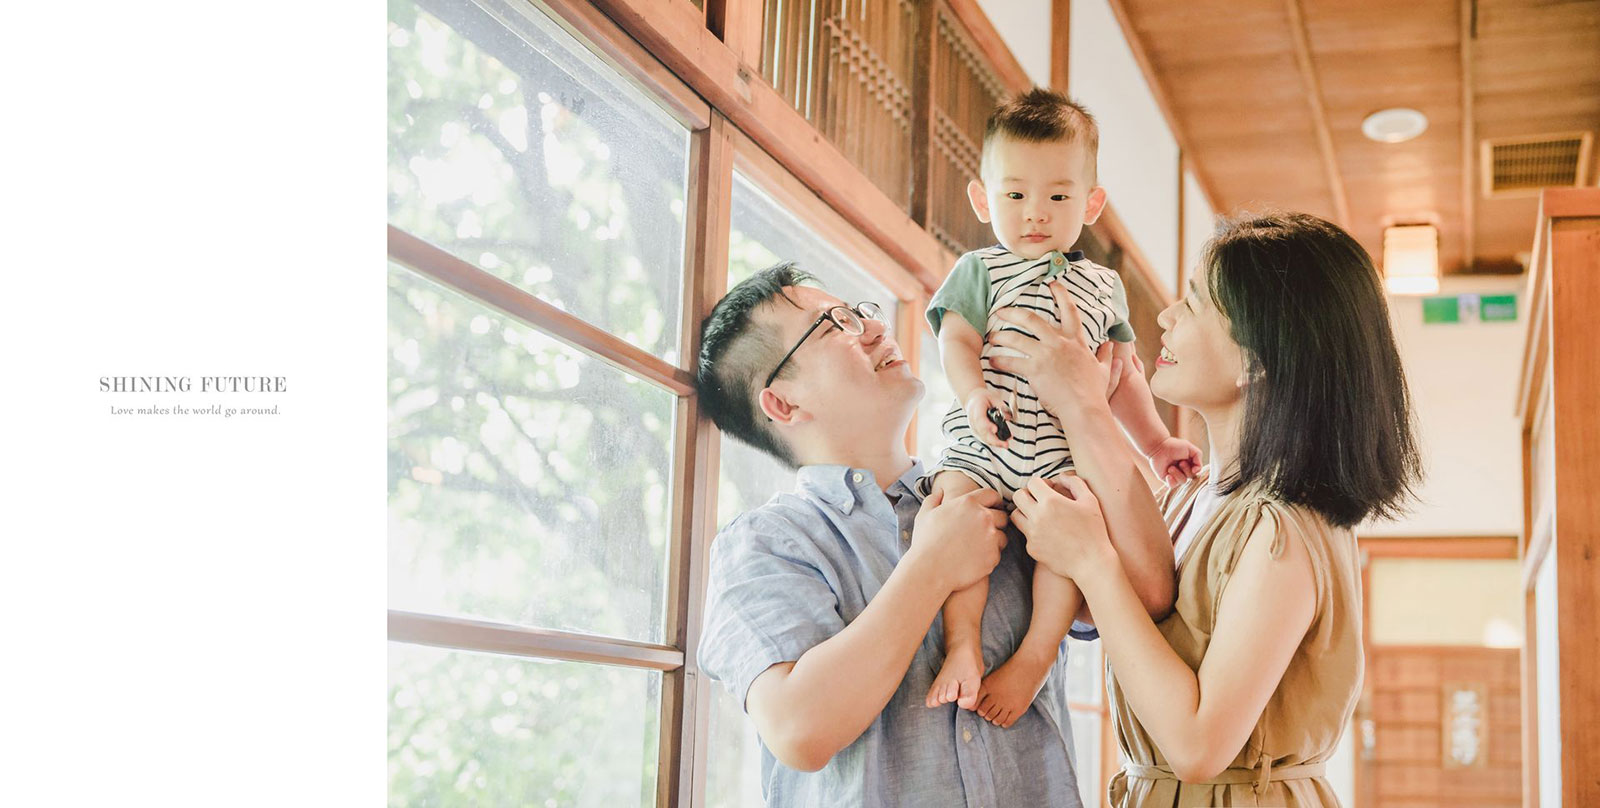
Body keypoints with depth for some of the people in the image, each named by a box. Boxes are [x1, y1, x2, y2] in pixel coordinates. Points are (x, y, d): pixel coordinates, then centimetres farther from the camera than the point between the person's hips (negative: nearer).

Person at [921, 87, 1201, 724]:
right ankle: (962, 646, -25)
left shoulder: (1102, 285, 20)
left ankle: (1035, 654, -19)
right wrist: (975, 394, -22)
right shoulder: (979, 271, 12)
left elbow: (1121, 375, 23)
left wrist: (1156, 443, 16)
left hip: (1068, 451, 2)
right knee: (960, 506, -30)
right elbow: (956, 341, -1)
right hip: (981, 443, -1)